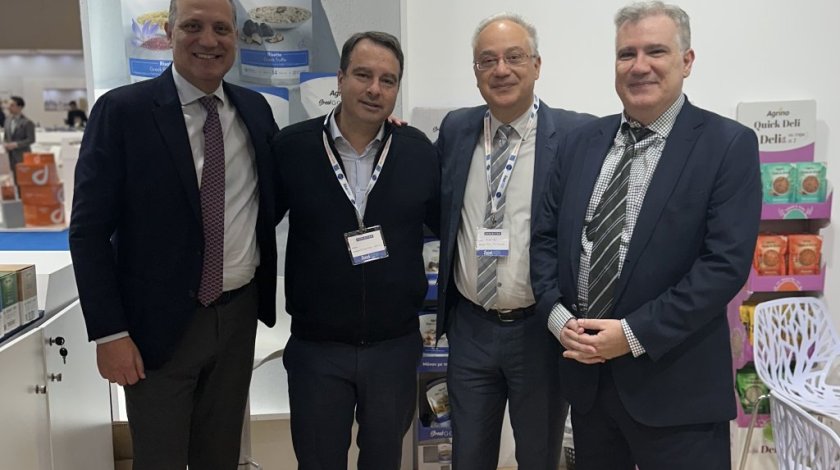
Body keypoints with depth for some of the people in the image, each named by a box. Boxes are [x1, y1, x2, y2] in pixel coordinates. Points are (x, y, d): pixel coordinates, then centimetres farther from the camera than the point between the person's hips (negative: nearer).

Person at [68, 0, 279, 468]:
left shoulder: (254, 108, 3)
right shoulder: (123, 110, -10)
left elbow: (277, 192, 15)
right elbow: (89, 231, -10)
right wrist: (109, 332, -14)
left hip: (239, 313, 4)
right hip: (159, 322, -4)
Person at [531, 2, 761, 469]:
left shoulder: (729, 145, -8)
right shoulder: (584, 140, 7)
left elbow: (726, 263, -15)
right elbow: (546, 235, 8)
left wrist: (634, 334, -18)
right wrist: (559, 317, -6)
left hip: (675, 384, -4)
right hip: (585, 370, 5)